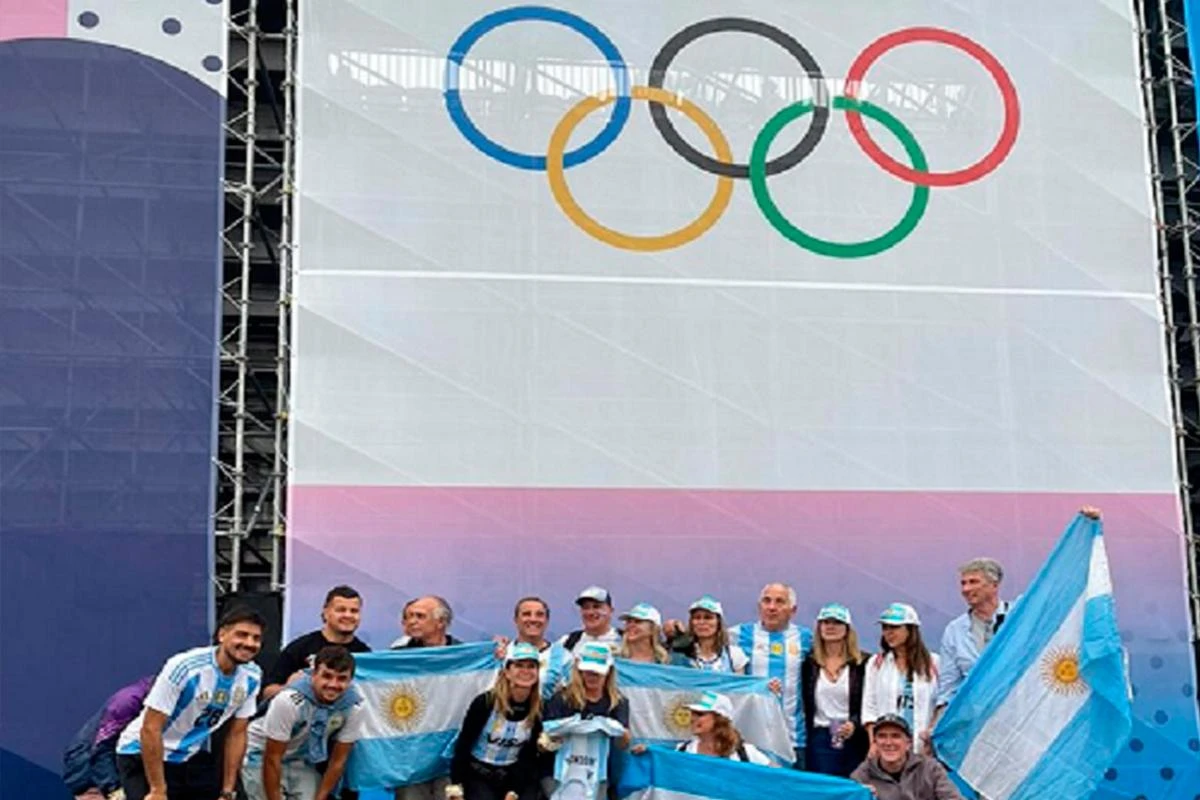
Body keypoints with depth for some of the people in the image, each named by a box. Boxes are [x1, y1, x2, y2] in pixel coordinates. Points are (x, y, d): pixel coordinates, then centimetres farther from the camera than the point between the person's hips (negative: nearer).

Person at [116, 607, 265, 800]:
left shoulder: (251, 677, -9)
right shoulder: (184, 667, -28)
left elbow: (237, 734, 1)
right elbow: (150, 729, -25)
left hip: (190, 758, 7)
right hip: (142, 755, -6)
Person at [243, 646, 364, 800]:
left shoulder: (354, 707, -21)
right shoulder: (289, 700, -35)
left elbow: (337, 761, -9)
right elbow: (272, 759, -25)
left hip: (303, 760, 4)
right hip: (262, 755, -4)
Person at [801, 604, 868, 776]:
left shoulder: (862, 663, 2)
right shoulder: (809, 663, 9)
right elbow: (805, 705, 11)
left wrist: (854, 724, -18)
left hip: (853, 739, -1)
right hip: (819, 740, 2)